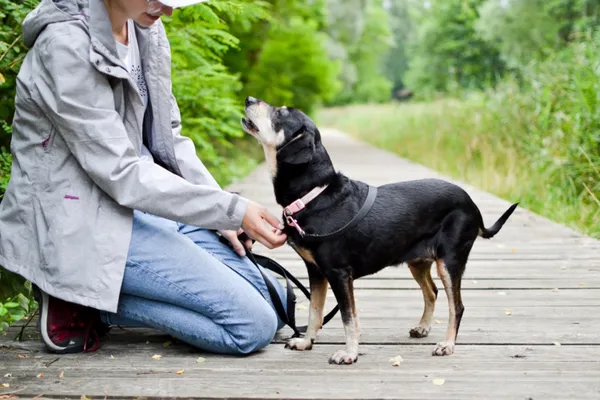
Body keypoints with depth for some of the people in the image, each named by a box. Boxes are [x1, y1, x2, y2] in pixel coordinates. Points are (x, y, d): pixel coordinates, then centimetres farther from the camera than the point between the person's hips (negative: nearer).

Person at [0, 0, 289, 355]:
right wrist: (232, 211, -21)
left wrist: (225, 217, 2)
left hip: (140, 204, 9)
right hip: (83, 222, -9)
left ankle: (93, 295, 7)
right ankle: (84, 306, -3)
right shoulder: (67, 46, -21)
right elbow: (120, 173, -22)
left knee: (275, 302, 5)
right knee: (254, 325, -14)